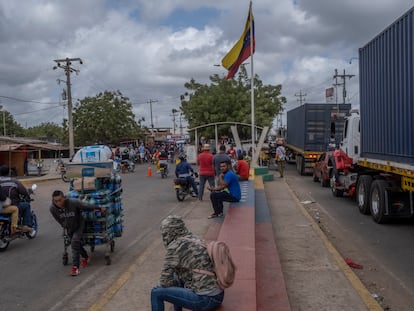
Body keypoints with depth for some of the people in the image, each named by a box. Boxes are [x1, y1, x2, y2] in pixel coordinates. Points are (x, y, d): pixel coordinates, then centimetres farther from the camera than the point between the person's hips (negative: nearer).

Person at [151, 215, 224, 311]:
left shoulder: (175, 246, -9)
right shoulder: (196, 240, 14)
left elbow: (165, 281, -5)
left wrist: (177, 282, 11)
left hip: (206, 299, -9)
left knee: (156, 292, -1)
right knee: (176, 276, 26)